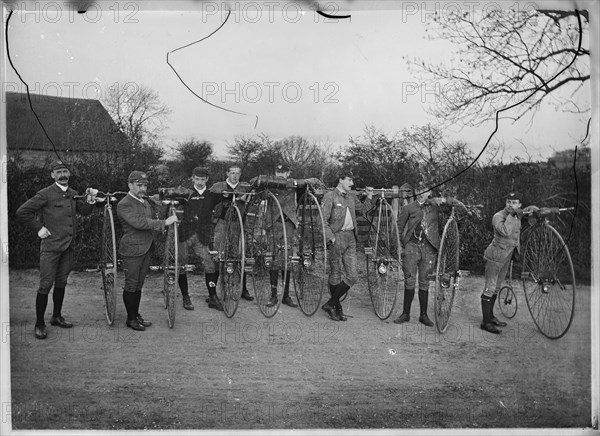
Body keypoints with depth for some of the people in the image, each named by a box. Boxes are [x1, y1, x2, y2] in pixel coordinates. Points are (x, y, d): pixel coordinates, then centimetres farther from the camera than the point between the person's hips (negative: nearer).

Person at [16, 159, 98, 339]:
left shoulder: (73, 194, 11)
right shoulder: (46, 194, -9)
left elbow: (85, 211, 9)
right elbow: (22, 212, -11)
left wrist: (90, 200, -9)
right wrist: (39, 228, -10)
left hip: (68, 246, 6)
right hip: (50, 245, -6)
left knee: (61, 283, 15)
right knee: (46, 285, -4)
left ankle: (57, 317, 29)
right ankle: (39, 324, 6)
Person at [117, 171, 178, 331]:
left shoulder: (146, 200, 13)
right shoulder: (124, 205, -14)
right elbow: (139, 222, -26)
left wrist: (159, 227, 9)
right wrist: (164, 223, -26)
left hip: (147, 248, 8)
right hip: (132, 250, -8)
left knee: (139, 284, 15)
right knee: (131, 285, 2)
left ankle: (136, 315, 25)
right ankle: (131, 319, 12)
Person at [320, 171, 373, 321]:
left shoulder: (351, 196, 14)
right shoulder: (330, 197, -7)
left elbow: (362, 209, 31)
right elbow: (323, 220, -11)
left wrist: (369, 197, 15)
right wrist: (331, 238, -18)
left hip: (350, 238, 7)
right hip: (337, 238, -7)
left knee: (352, 276, 2)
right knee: (336, 275, 2)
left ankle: (330, 303, 12)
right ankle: (337, 308, 17)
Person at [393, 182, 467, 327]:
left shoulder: (434, 204, 7)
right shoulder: (408, 208, 5)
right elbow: (399, 227, 9)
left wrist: (443, 200, -22)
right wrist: (401, 246, 5)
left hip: (429, 248, 1)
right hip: (412, 246, -1)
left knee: (424, 282, 6)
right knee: (409, 281, 0)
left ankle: (423, 315, 16)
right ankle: (406, 314, 10)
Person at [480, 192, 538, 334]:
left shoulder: (517, 216, 5)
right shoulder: (498, 216, -19)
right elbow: (506, 232, -36)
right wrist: (511, 215, -27)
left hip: (507, 256, 9)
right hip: (495, 256, -9)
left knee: (497, 287, 18)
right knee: (489, 288, -6)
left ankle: (490, 316, 30)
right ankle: (485, 322, -2)